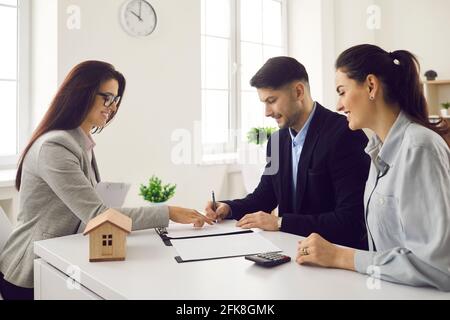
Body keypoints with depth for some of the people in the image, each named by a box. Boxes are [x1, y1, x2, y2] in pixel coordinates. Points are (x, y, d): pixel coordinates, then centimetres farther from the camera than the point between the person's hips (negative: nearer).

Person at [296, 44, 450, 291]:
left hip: (422, 291, -7)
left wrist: (340, 257, -18)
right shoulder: (382, 148, 8)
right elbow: (382, 242, 11)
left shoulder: (419, 148, -18)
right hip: (387, 285, 7)